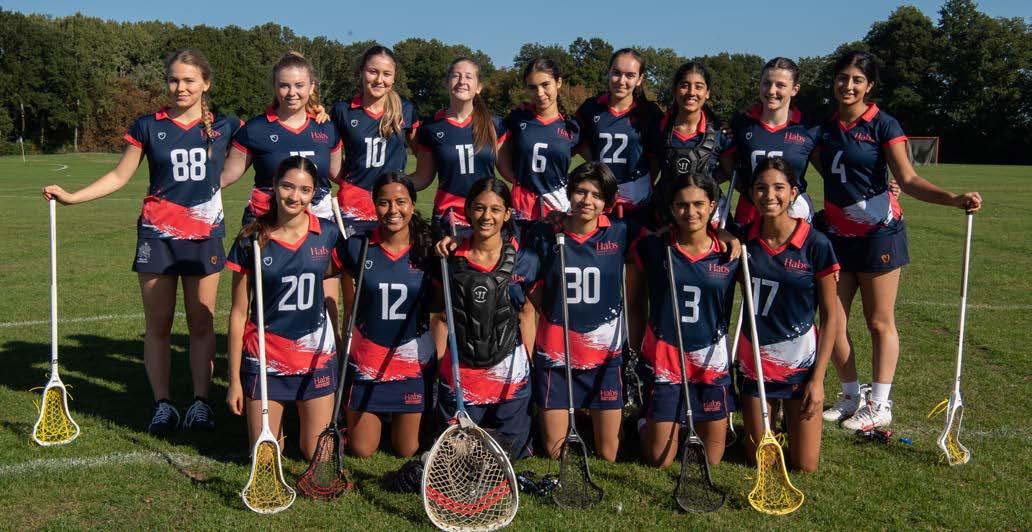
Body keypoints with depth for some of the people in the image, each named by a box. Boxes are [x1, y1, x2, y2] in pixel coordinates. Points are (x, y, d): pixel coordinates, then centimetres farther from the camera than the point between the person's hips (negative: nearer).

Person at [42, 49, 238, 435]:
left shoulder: (224, 126, 3)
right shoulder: (149, 126, 2)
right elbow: (120, 176, 7)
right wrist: (72, 197, -2)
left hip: (205, 235, 0)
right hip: (157, 234, 0)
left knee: (201, 322, 5)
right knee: (158, 324, 4)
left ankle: (201, 402, 14)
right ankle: (162, 404, 13)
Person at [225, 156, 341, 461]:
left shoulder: (328, 234, -4)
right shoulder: (252, 240, -8)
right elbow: (238, 313, -4)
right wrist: (234, 379, -3)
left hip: (316, 354, 1)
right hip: (265, 356, -1)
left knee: (318, 455, 7)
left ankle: (300, 412, 36)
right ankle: (277, 418, 34)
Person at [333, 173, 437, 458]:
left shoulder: (428, 249, -7)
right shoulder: (356, 247, -7)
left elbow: (438, 305, 3)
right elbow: (350, 308, 5)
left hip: (414, 361, 0)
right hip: (366, 361, 0)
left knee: (407, 450, 12)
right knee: (361, 450, 11)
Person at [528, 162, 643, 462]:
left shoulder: (622, 234, -4)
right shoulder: (546, 236, -3)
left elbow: (633, 294, 8)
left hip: (605, 352, 0)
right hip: (554, 353, 0)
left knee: (608, 456, 7)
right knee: (554, 454, 7)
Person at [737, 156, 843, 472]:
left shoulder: (815, 245, -13)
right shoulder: (744, 240, -6)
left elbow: (831, 316, -7)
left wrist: (818, 378, -9)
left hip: (801, 361, -2)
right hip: (753, 360, 2)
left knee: (805, 464, 5)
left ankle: (791, 413, 34)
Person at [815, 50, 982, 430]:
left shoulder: (883, 125, -7)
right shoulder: (825, 127, 7)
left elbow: (908, 180, -15)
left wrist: (954, 198, -29)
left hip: (878, 233, -5)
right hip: (836, 234, 5)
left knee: (880, 322, 3)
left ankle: (879, 405, 14)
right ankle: (851, 397, 22)